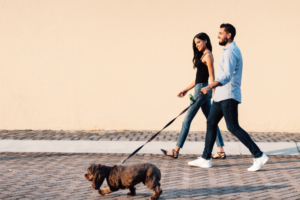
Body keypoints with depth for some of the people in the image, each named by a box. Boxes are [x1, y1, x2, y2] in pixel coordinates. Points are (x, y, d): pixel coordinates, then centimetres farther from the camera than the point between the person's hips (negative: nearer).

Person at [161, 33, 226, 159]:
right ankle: (221, 151, 8)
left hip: (202, 90, -10)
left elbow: (212, 77, -15)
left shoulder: (208, 56, -11)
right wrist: (186, 90, 19)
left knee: (187, 120, -5)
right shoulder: (202, 56, 18)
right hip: (201, 90, 10)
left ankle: (176, 150, 0)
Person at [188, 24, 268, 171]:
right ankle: (205, 159, 16)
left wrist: (210, 86, -33)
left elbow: (227, 76, -26)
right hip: (222, 95, 11)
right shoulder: (230, 50, 18)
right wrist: (214, 86, 32)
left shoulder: (231, 51, -15)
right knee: (211, 123, 11)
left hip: (228, 95, -11)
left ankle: (259, 156, -8)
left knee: (233, 127, -11)